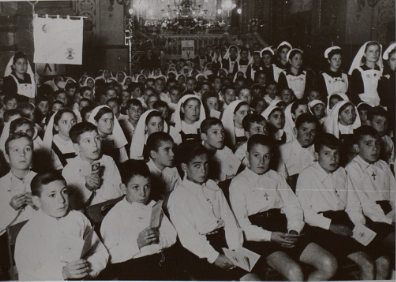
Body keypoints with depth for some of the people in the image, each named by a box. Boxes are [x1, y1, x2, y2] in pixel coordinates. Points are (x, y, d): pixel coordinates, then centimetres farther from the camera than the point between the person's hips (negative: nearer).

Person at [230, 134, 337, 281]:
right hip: (258, 239, -5)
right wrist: (270, 236, -18)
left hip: (284, 233, 6)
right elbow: (241, 224, -4)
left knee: (329, 264, -12)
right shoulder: (238, 183, 5)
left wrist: (294, 230, -8)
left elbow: (293, 207, 13)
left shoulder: (276, 178, 21)